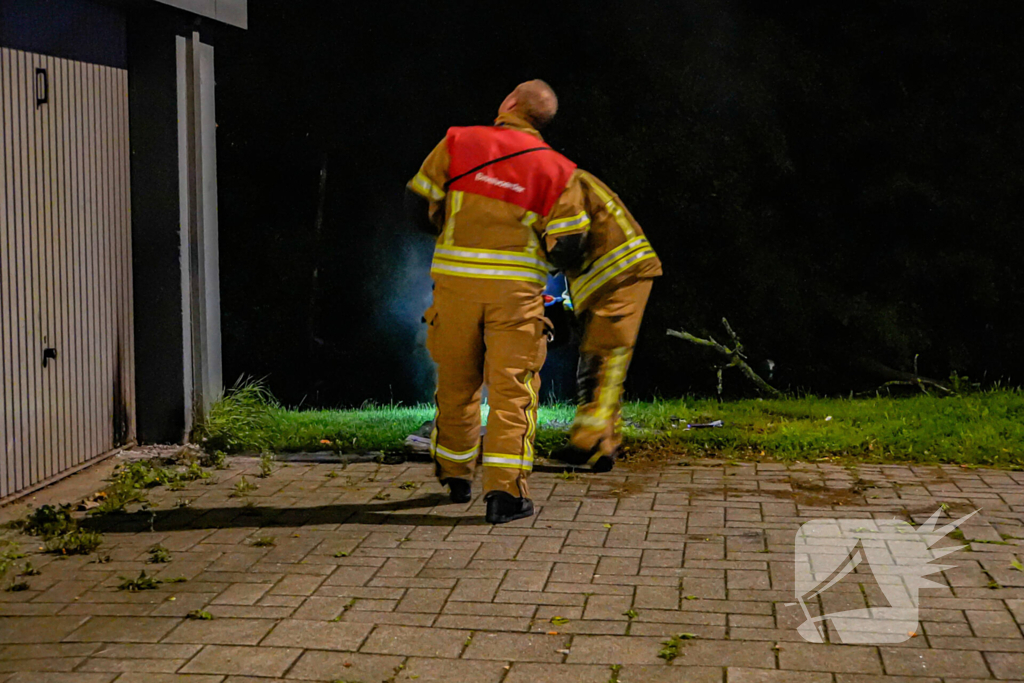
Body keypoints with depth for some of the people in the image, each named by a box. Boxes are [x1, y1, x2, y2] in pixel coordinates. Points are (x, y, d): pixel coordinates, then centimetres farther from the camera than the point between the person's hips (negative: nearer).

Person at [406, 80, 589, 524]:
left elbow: (419, 208, 4)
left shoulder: (457, 144, 1)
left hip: (455, 280, 2)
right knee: (512, 388, 2)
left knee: (457, 383, 16)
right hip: (516, 287, -1)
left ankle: (455, 476, 31)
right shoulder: (558, 171, 0)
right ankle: (505, 490, -6)